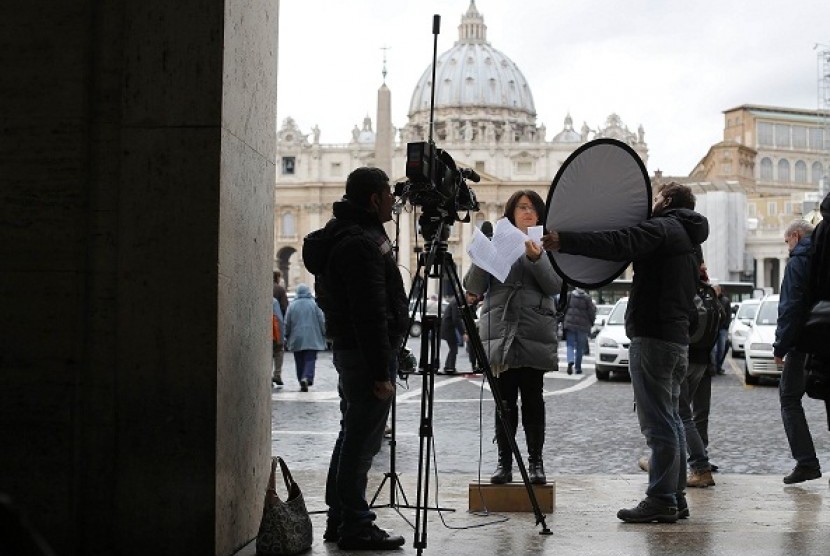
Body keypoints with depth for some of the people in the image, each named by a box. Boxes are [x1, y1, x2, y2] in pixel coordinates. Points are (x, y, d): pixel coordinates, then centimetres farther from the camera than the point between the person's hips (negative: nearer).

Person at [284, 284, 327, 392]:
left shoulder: (292, 305, 1)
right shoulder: (314, 304, -3)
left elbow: (287, 323, 5)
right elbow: (322, 321, -2)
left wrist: (287, 336, 16)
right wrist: (324, 335, 7)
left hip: (297, 339, 2)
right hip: (312, 339, -2)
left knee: (300, 362, 10)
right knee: (310, 360, -4)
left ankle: (302, 382, 9)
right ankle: (307, 378, -26)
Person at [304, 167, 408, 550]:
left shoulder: (346, 236, 15)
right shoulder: (362, 243, -18)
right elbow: (371, 314, -22)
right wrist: (381, 372, -23)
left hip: (349, 350, 11)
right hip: (368, 354, -11)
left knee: (352, 438, 15)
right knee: (362, 442, -6)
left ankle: (339, 521, 22)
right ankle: (355, 528, -2)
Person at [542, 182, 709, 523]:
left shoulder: (662, 228, -8)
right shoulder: (687, 236, 23)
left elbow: (620, 245, -24)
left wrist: (565, 241, -27)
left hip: (653, 338, -10)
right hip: (678, 338, 10)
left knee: (658, 423, -9)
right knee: (670, 420, 12)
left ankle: (660, 500, -8)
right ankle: (675, 497, 15)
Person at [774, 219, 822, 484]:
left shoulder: (798, 262, -7)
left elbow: (790, 308, -15)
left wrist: (780, 347, -11)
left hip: (804, 343, -7)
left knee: (789, 398, 1)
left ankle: (806, 462, -7)